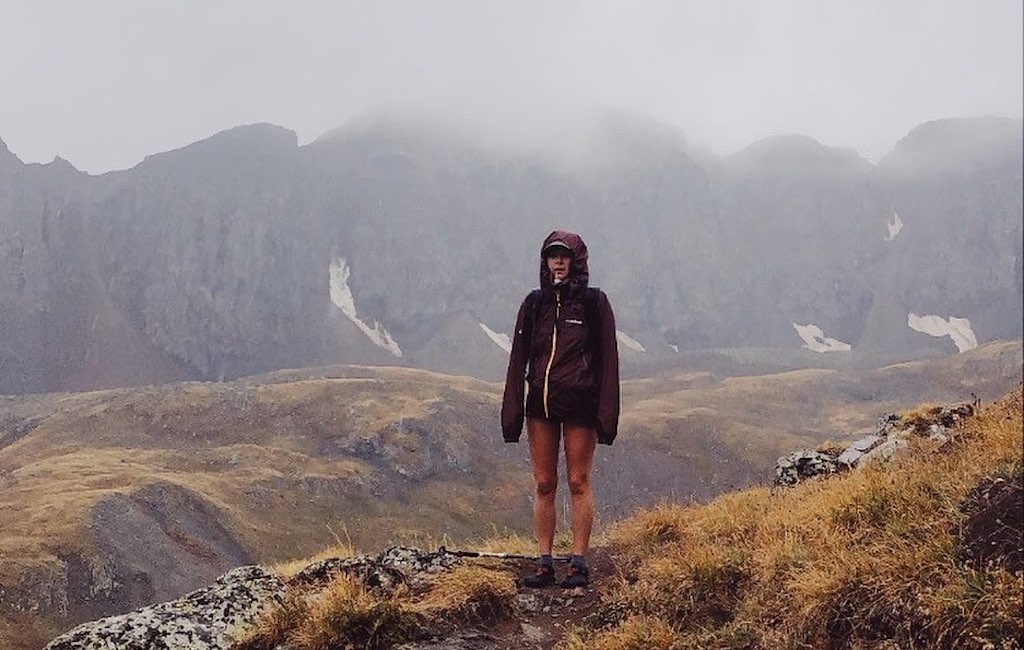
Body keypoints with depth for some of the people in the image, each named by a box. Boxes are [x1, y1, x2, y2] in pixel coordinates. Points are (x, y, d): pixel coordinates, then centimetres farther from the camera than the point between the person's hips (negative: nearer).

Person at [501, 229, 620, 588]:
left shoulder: (595, 302, 0)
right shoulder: (534, 303, 9)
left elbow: (608, 360, -2)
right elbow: (518, 358, 9)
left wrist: (607, 413, -8)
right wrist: (512, 411, 4)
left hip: (579, 404, -3)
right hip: (540, 403, 3)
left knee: (578, 483, 0)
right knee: (544, 484, 5)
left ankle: (578, 563, 6)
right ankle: (545, 564, 9)